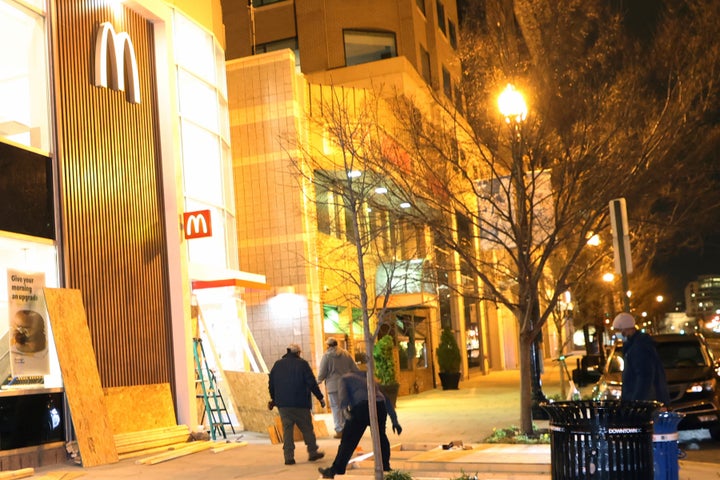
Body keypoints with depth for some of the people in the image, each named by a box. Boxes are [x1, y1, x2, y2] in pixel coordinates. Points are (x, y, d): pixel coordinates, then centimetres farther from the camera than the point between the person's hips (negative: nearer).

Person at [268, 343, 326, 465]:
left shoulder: (277, 364, 9)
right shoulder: (302, 364, -4)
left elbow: (271, 384, 13)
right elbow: (312, 383, -7)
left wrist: (274, 398, 28)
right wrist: (320, 397, 1)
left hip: (283, 404, 3)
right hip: (300, 403, -3)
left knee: (287, 429, 4)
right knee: (307, 428, 8)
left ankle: (289, 456, -2)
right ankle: (313, 452, 13)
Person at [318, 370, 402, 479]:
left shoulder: (345, 378, 26)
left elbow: (342, 393, 2)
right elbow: (386, 400, 32)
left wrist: (346, 410, -14)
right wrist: (394, 421, 28)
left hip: (361, 406, -4)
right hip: (379, 406, 4)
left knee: (348, 440, 2)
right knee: (381, 437, 25)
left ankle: (335, 471, 5)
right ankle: (385, 467, 29)